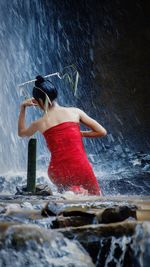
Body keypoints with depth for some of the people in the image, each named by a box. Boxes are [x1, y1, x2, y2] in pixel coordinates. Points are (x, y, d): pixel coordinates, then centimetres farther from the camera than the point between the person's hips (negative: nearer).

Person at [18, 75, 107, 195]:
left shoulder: (39, 123, 4)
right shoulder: (75, 111, 2)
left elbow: (21, 133, 28)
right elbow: (102, 132, 4)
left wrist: (22, 108, 29)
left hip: (58, 174, 1)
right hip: (81, 168, -1)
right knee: (95, 195, 25)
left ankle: (72, 191, 3)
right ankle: (81, 192, -6)